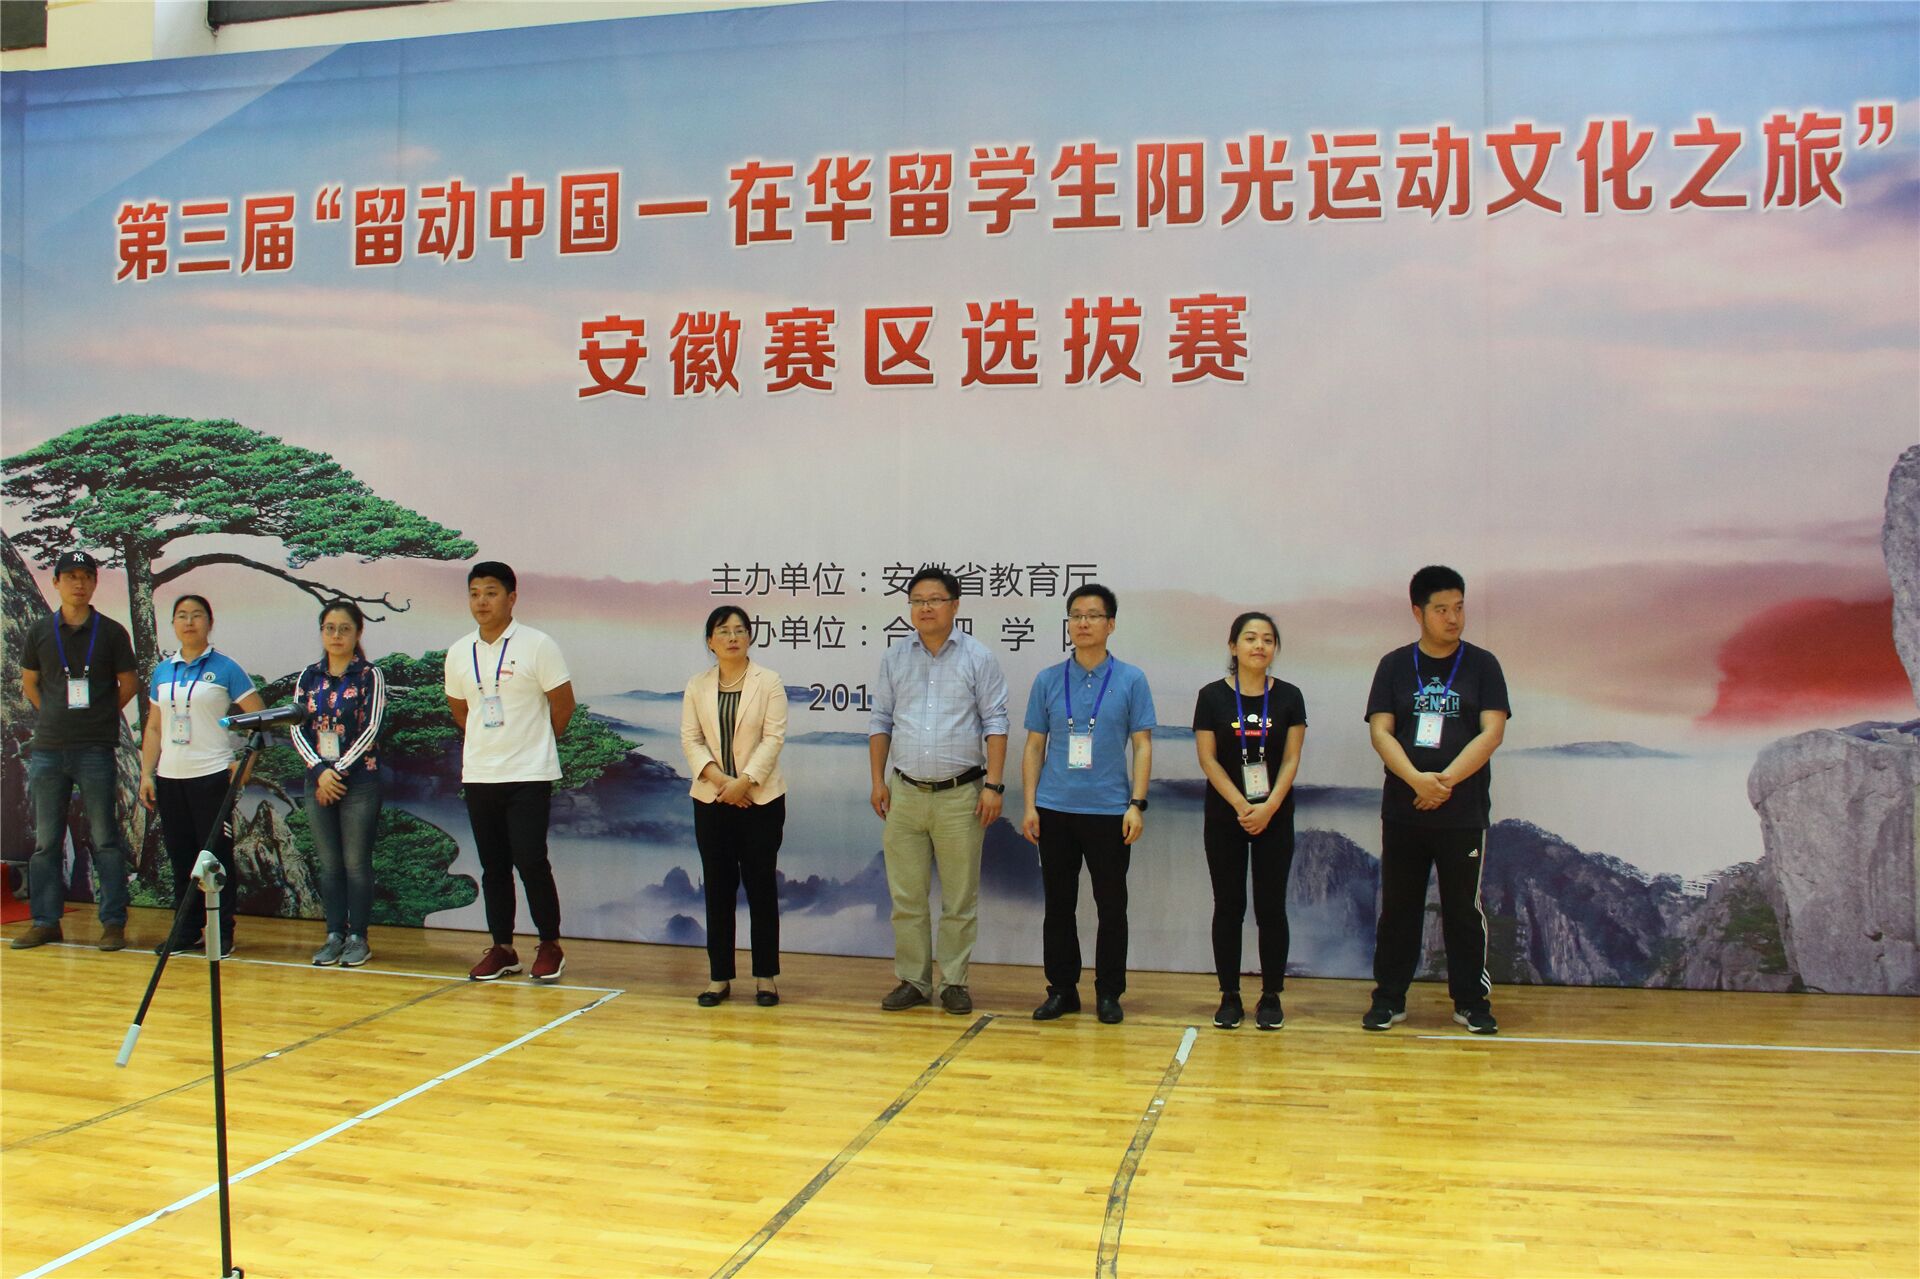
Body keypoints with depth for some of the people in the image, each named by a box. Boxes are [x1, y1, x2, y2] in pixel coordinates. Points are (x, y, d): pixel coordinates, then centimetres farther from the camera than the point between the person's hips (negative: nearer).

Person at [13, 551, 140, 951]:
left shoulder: (112, 632, 2)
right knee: (45, 841, 7)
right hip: (47, 749, 3)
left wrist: (101, 716, 5)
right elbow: (29, 683, 17)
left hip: (97, 749, -3)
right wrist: (56, 716, 9)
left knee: (106, 839, -1)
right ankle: (45, 921, 16)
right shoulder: (39, 631, 8)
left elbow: (128, 685, 8)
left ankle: (113, 922, 3)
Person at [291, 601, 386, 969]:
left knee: (356, 862, -1)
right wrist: (320, 771, -10)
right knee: (329, 864, 8)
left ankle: (358, 937, 7)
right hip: (317, 781, 4)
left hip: (359, 781, -4)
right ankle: (334, 935, 15)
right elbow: (297, 729, 3)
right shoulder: (309, 677, 9)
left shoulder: (370, 676, -2)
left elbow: (371, 729, -9)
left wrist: (339, 771, -12)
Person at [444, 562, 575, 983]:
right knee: (493, 866, 9)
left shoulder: (537, 645, -8)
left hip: (529, 775, -5)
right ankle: (502, 949, 19)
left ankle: (550, 946, 8)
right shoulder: (459, 653, 7)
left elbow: (563, 704, -2)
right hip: (478, 775, 5)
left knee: (530, 861, -7)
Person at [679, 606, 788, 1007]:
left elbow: (773, 738, -8)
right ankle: (719, 976, 11)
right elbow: (690, 739, 2)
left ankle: (766, 976, 7)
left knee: (760, 885, 1)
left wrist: (743, 782, -16)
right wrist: (718, 779, -13)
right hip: (711, 799, 3)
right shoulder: (697, 686, 8)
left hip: (761, 799, -2)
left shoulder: (769, 683, -1)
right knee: (718, 888, 5)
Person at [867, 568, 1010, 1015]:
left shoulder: (978, 658, 0)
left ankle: (954, 982, 14)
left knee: (960, 898, 3)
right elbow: (880, 721, 13)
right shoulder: (895, 658, 9)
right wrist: (878, 781, 6)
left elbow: (994, 723, -2)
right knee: (906, 896, 7)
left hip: (961, 794, -3)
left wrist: (993, 785, -8)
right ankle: (912, 981, 17)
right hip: (905, 793, 3)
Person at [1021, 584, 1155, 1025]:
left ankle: (1109, 993, 17)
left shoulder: (1131, 680, 1)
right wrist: (1030, 805, 0)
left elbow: (1142, 746, 0)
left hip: (1110, 810, -2)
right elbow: (1034, 746, 8)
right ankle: (1062, 989, 19)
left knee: (1111, 905, 5)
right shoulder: (1048, 681, 6)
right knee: (1058, 905, 8)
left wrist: (1137, 804, -8)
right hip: (1055, 810, 2)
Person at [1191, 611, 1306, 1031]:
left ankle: (1271, 996, 12)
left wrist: (1267, 808, -13)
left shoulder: (1288, 697, 2)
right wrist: (1241, 806, -13)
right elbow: (1208, 759, -4)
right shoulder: (1213, 696, -2)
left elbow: (1291, 760, -1)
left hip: (1275, 818, 1)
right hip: (1224, 818, -1)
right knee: (1229, 906, 4)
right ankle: (1230, 996, 12)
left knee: (1271, 906, 3)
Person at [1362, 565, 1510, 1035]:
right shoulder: (1395, 666, 5)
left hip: (1464, 814, -1)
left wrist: (1447, 780, -16)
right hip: (1402, 813, 1)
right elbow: (1380, 732, -3)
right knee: (1398, 907, 7)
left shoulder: (1482, 665, 3)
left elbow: (1492, 732, -6)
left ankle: (1472, 1000, 16)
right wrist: (1416, 779, -18)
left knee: (1464, 909, 5)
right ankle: (1389, 997, 16)